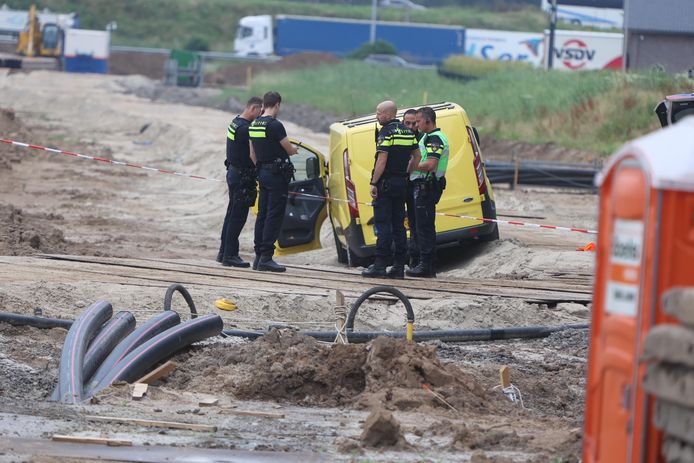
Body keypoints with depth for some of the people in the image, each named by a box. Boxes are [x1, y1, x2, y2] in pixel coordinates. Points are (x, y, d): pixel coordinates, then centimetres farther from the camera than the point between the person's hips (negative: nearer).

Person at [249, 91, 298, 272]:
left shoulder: (254, 125, 10)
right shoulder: (274, 125, -17)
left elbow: (252, 154, 16)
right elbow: (289, 150, -11)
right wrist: (294, 148, 12)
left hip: (263, 173, 9)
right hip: (277, 174, -8)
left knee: (262, 215, 11)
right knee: (274, 216, -7)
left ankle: (258, 257, 13)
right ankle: (266, 258, -11)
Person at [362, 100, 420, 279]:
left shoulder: (386, 132, -12)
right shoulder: (408, 132, 13)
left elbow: (382, 159, -18)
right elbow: (416, 156, 17)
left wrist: (374, 183, -15)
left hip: (386, 183, -8)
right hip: (402, 183, 8)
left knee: (382, 223, -8)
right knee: (398, 224, 9)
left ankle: (380, 264, -12)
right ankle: (399, 266, 8)